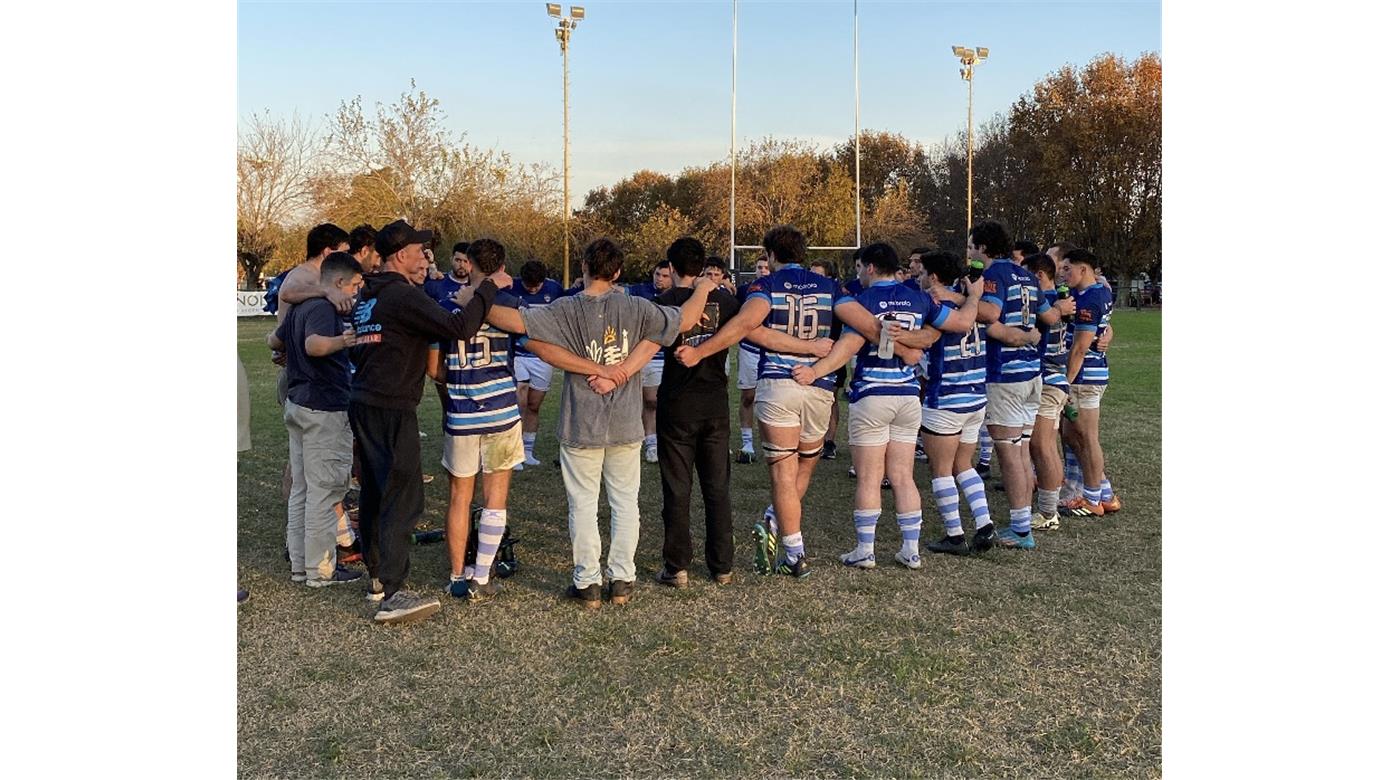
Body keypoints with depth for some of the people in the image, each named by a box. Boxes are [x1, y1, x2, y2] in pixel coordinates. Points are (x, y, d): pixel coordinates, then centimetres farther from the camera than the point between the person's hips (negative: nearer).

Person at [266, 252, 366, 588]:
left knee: (301, 489, 14)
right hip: (325, 409, -10)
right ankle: (320, 570, 3)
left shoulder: (300, 307, 14)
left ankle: (300, 564, 22)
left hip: (298, 405, 10)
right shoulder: (323, 309, -16)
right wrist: (343, 340, -50)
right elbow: (314, 345, -36)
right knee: (324, 491, -3)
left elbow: (274, 340, 29)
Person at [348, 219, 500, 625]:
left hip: (364, 404, 10)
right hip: (391, 409, -10)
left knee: (375, 492, 16)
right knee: (403, 496, -8)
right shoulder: (403, 295, -15)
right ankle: (393, 594, -9)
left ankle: (378, 577, 27)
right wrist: (487, 290, -12)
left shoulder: (368, 295, 15)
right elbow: (460, 328, -24)